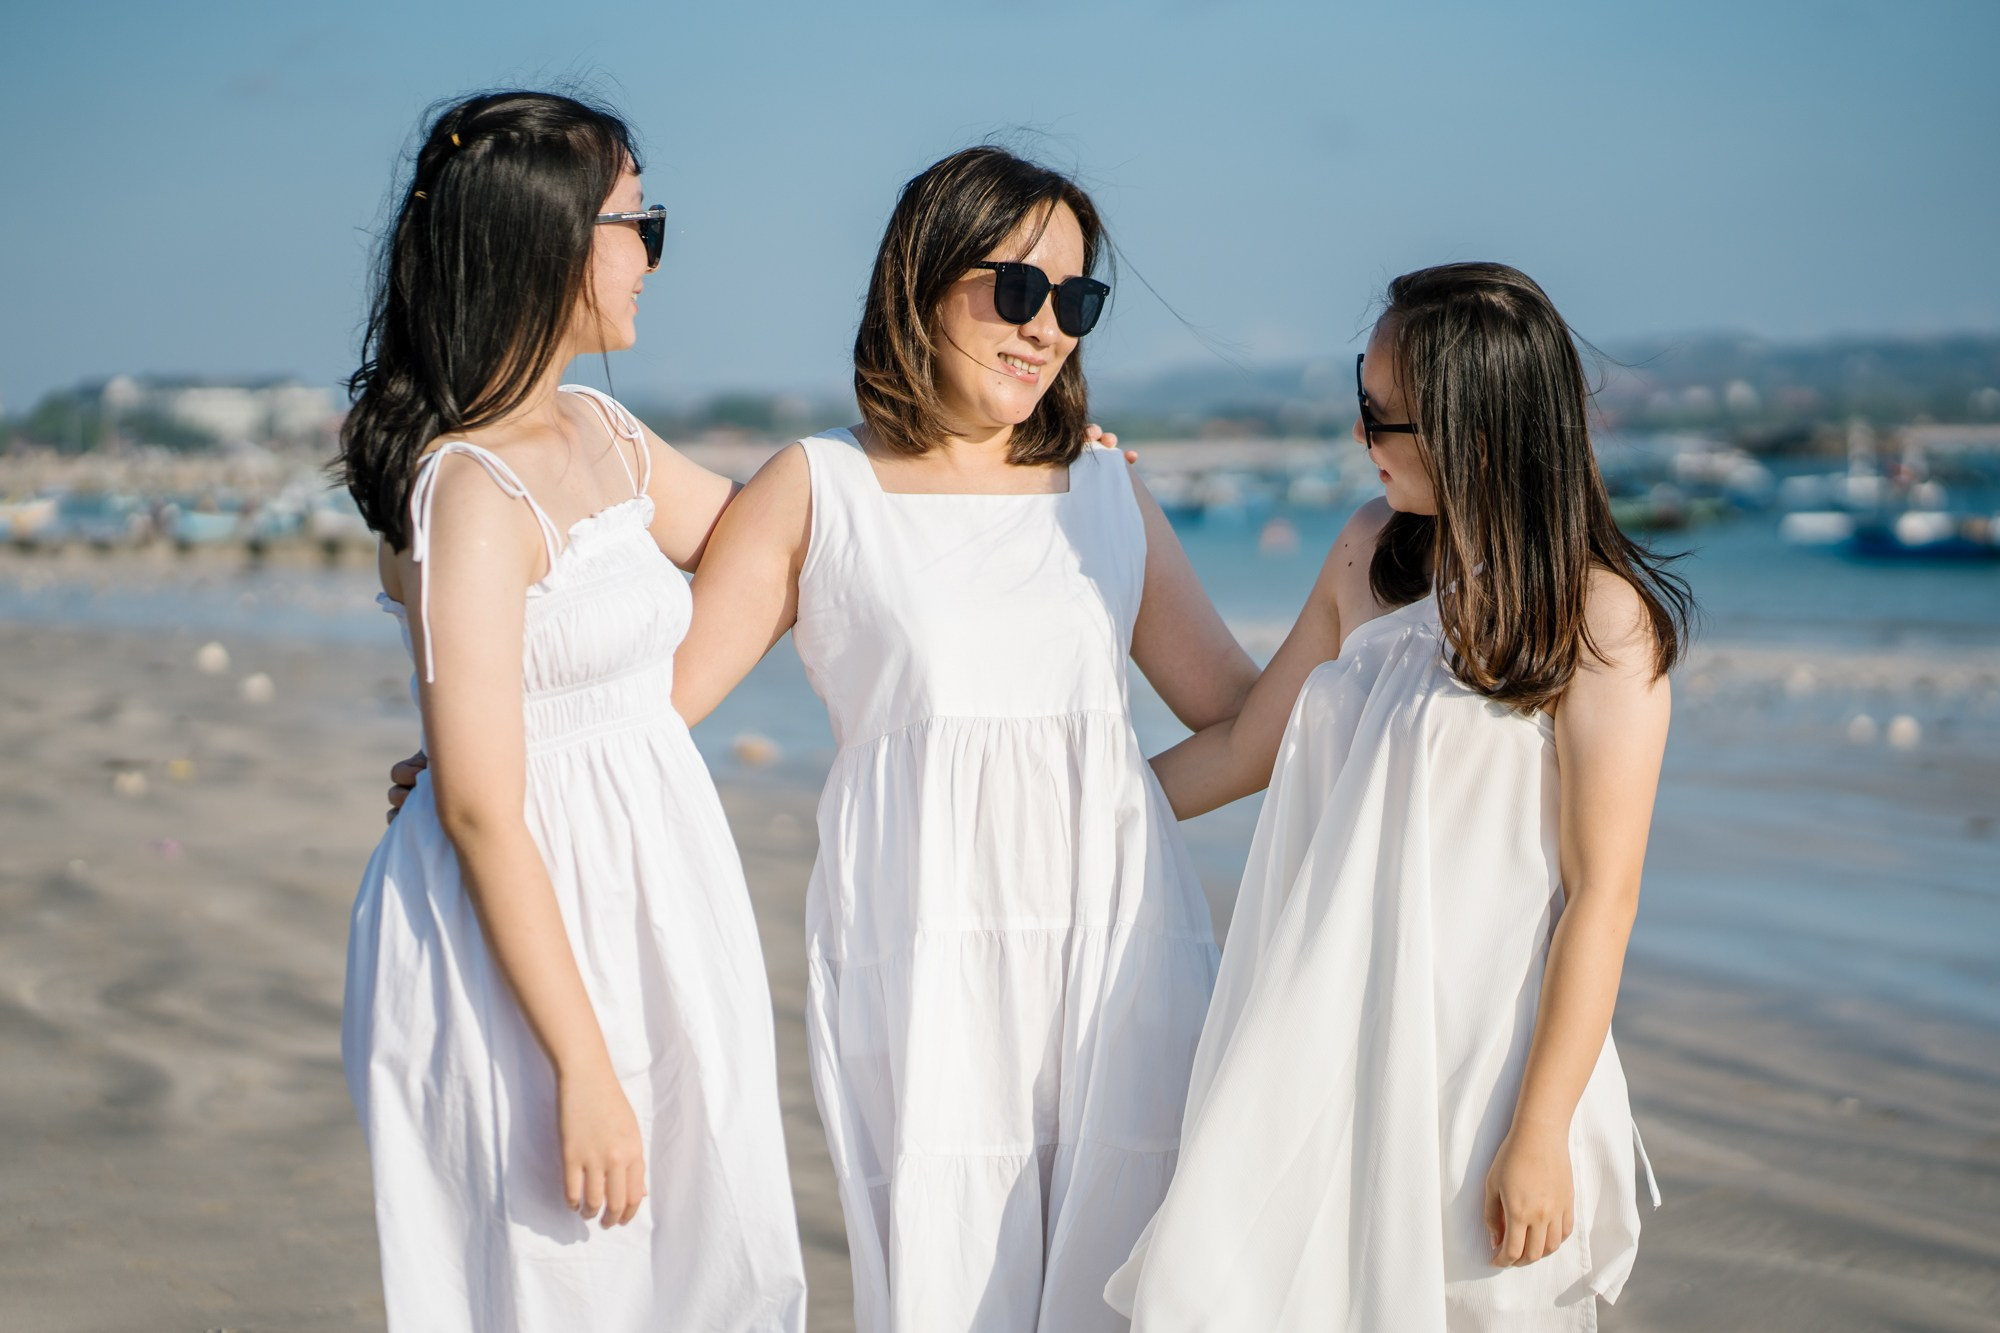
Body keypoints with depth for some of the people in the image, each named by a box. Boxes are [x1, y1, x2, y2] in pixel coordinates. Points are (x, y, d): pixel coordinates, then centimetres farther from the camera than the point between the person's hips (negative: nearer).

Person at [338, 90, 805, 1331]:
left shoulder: (602, 434, 7)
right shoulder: (470, 491, -18)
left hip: (651, 899, 8)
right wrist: (582, 1065, -19)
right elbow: (481, 811, -20)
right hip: (535, 936, -8)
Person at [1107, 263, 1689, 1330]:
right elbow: (1245, 746, 18)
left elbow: (1602, 893, -11)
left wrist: (1542, 1136, -13)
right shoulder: (1371, 553, 8)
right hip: (1326, 1042, 5)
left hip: (1481, 1060, -5)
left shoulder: (1601, 620, -10)